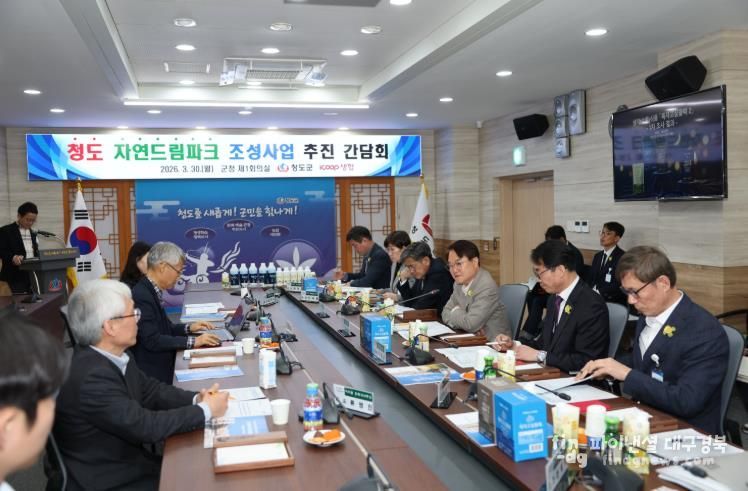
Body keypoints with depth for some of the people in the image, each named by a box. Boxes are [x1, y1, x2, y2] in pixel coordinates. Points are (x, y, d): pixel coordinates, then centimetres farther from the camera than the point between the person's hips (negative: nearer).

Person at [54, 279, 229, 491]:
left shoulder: (116, 356, -3)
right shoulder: (90, 378, -29)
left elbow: (150, 390, 10)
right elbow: (146, 427, -25)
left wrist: (195, 399, -6)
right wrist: (205, 410, -15)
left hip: (126, 461, 8)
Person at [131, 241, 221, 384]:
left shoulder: (150, 291, 8)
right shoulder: (141, 296, -20)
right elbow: (152, 341, -24)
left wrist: (189, 328, 5)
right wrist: (193, 341, -20)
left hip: (162, 368, 9)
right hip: (151, 377, -9)